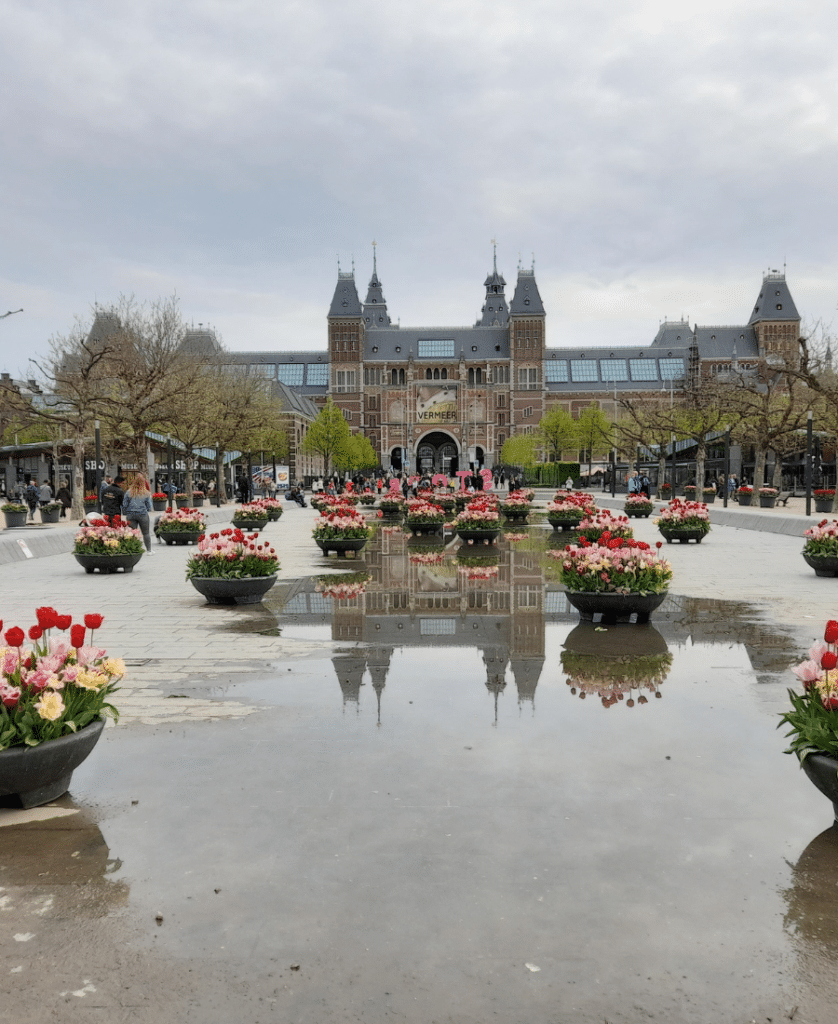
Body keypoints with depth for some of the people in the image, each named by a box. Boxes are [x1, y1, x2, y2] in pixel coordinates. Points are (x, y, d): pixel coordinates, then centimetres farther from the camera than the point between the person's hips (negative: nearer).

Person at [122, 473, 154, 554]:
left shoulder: (129, 492, 0)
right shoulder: (146, 493, -3)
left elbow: (124, 505, 4)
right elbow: (149, 506, 2)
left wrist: (124, 515, 12)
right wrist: (147, 509, 24)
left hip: (131, 514, 1)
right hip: (143, 514, -1)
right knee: (145, 533, 10)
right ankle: (149, 550, 18)